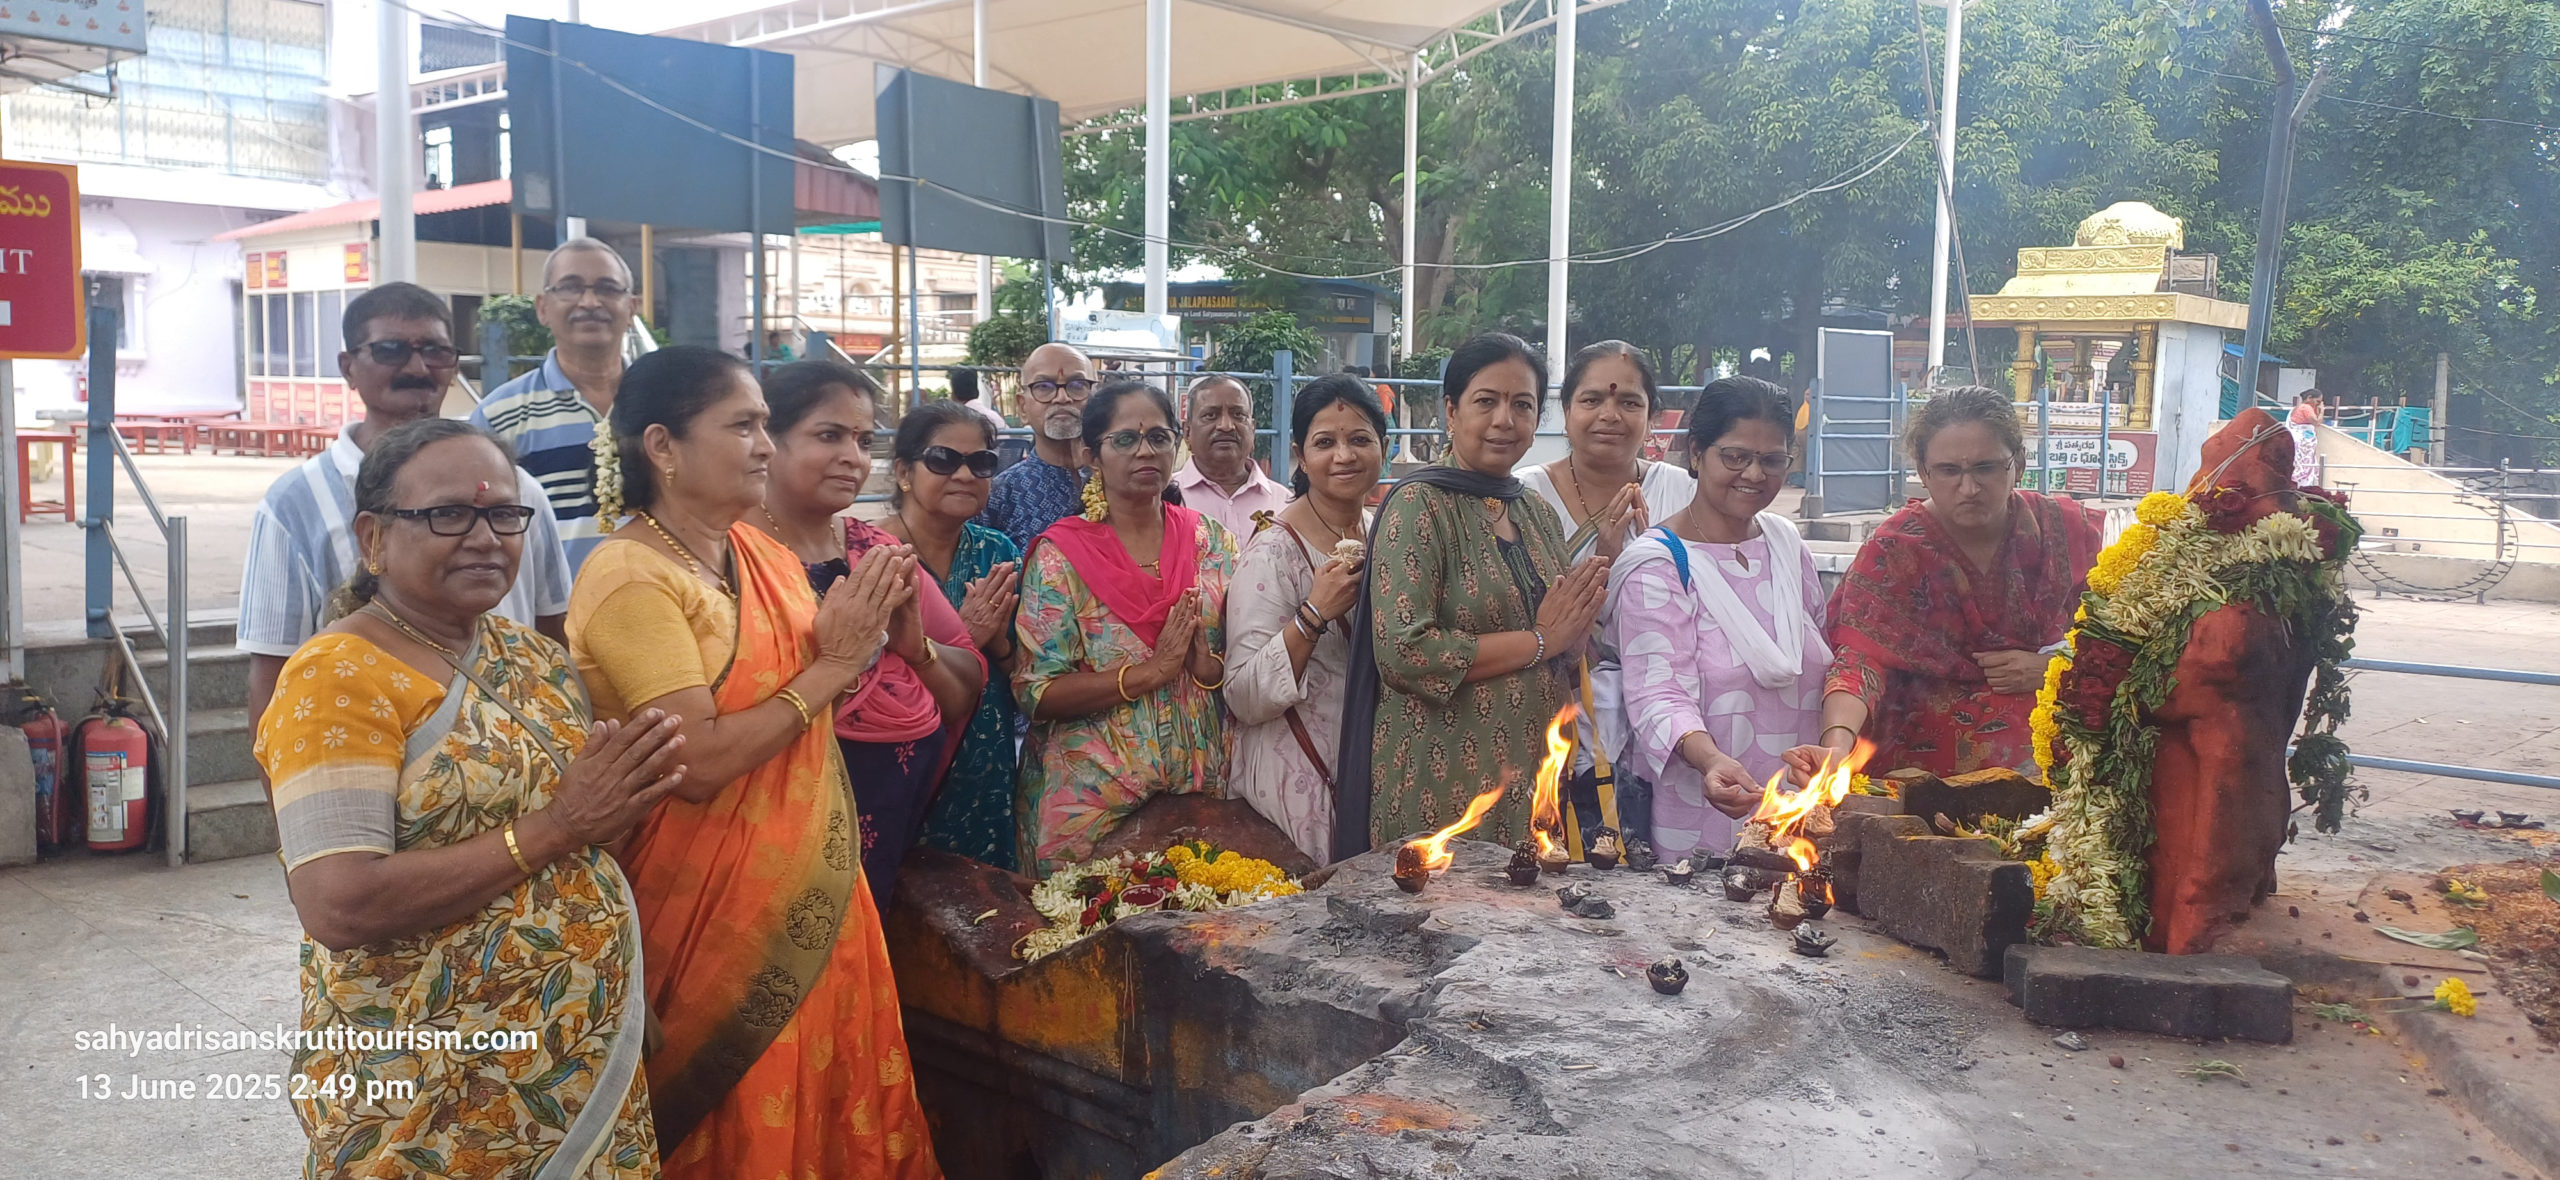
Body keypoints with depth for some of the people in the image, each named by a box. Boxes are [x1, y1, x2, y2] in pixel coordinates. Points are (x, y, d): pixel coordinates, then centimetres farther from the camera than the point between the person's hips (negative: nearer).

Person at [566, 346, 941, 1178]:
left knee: (840, 1107, 15)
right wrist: (830, 665, -17)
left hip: (813, 894, 7)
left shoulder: (760, 551, 6)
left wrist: (856, 636, -5)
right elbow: (695, 764, -24)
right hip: (716, 906, -7)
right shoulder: (629, 575, -17)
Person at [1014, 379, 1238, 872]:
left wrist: (1210, 666, -14)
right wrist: (1150, 671, -20)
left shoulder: (1211, 542, 4)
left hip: (1202, 789, 3)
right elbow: (1035, 693, -11)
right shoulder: (1060, 554, -6)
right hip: (1092, 799, -3)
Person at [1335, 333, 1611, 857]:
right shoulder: (1419, 505, -9)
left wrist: (1578, 621, -5)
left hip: (1533, 775, 7)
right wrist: (1539, 641, -12)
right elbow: (1402, 651, -20)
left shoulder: (1539, 516, 12)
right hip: (1441, 784, -6)